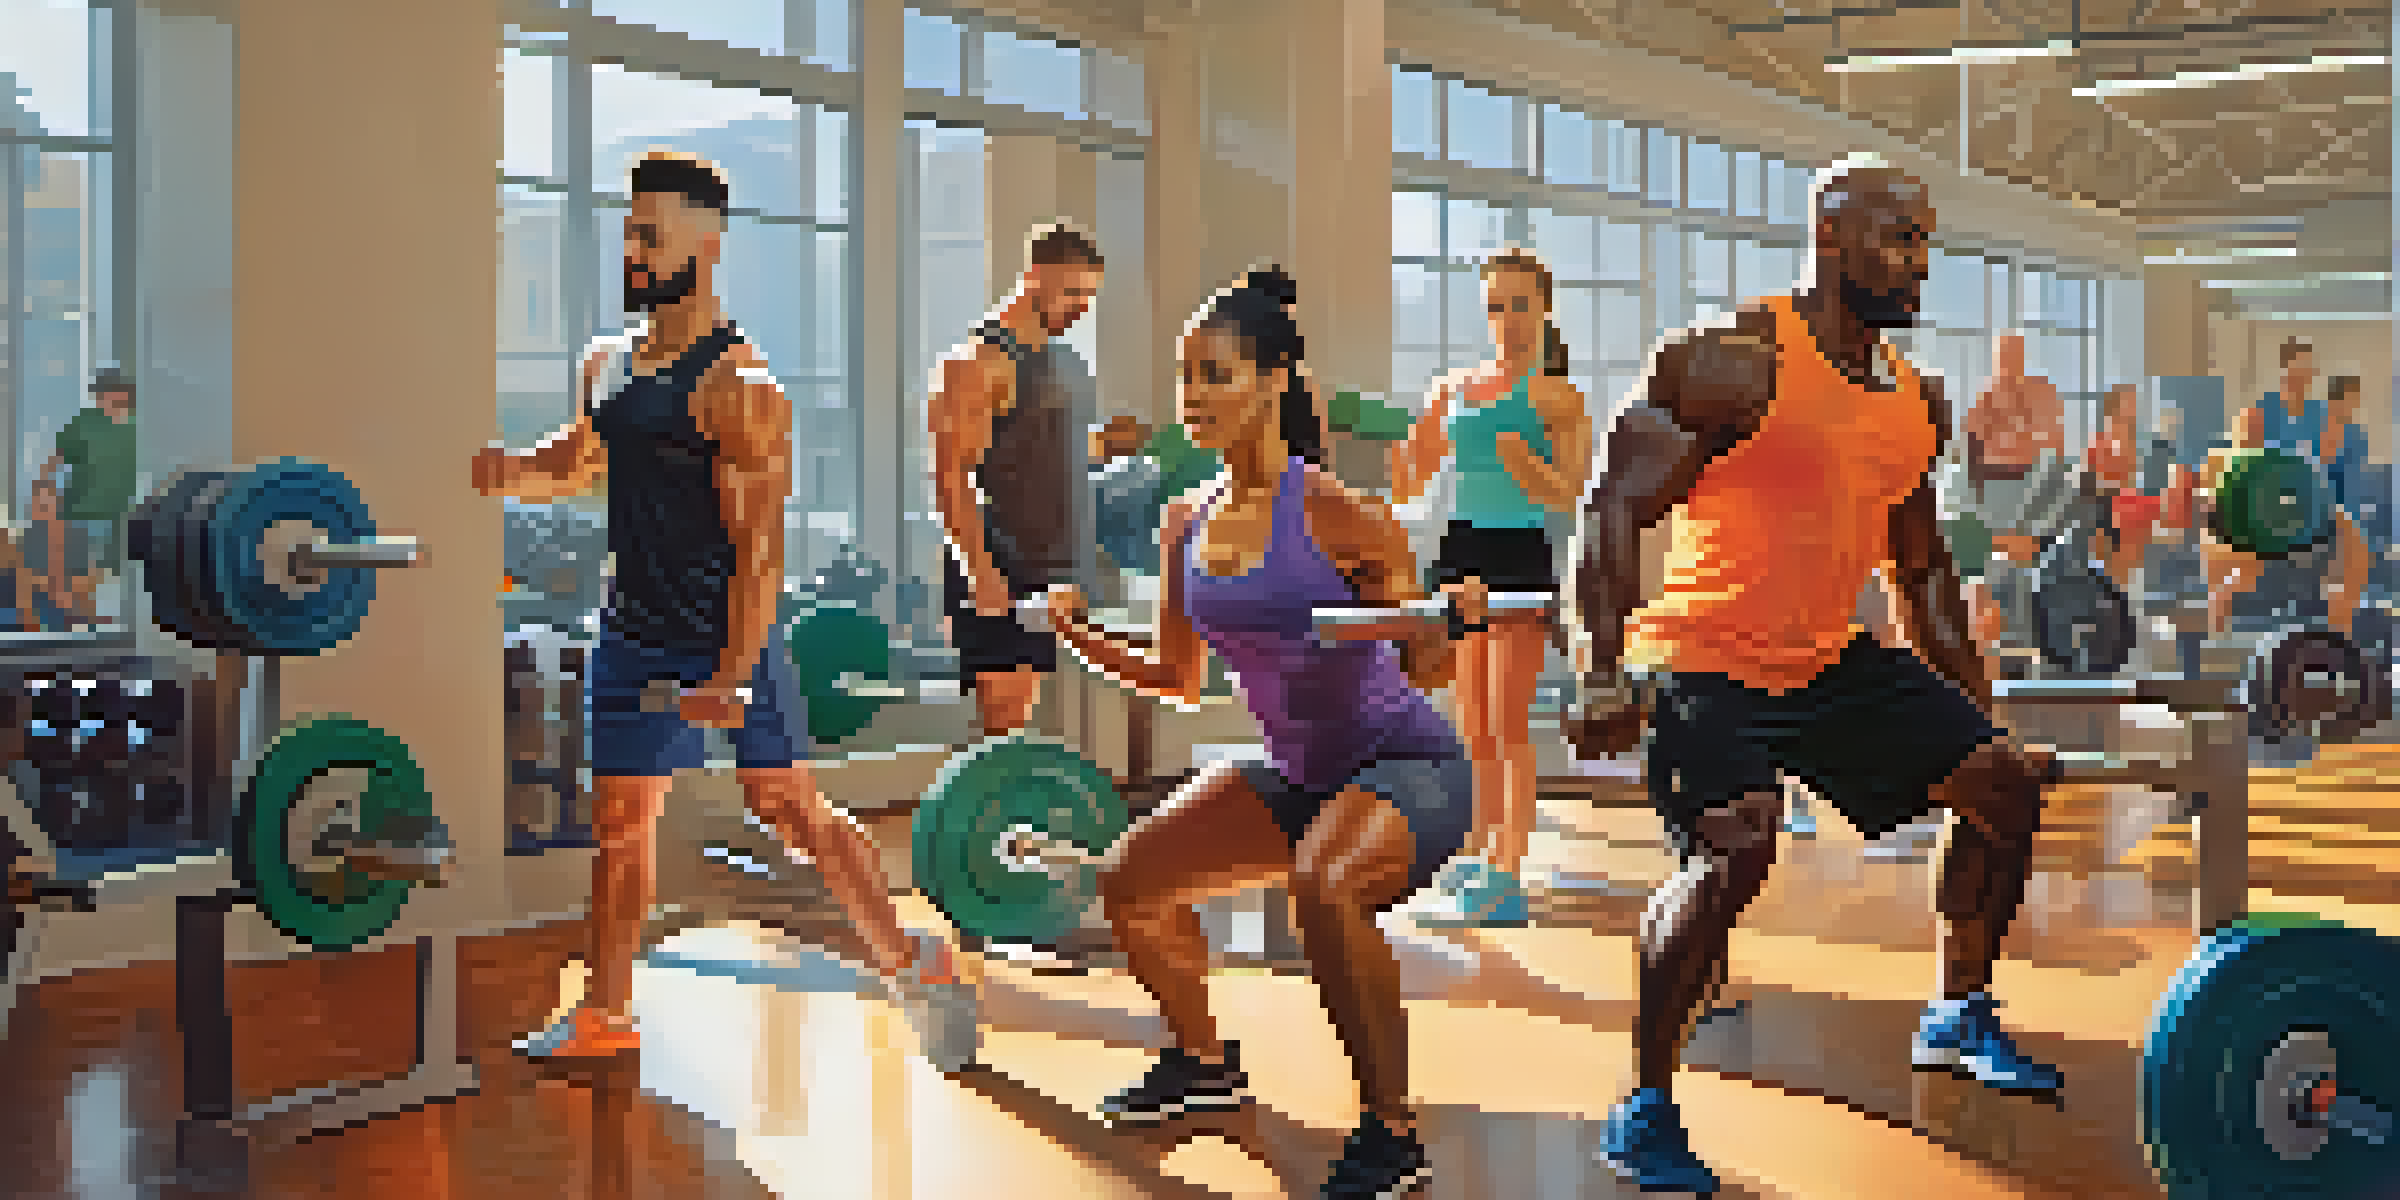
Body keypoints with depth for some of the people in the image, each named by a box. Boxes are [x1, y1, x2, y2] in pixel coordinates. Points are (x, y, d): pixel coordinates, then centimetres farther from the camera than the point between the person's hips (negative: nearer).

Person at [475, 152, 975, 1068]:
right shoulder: (611, 367, 8)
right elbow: (578, 465, 24)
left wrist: (733, 674, -24)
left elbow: (760, 543, -20)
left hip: (725, 635, -7)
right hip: (634, 637, 7)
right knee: (618, 820, 11)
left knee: (789, 809, 0)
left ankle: (913, 965, 16)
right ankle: (605, 1014, 24)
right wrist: (498, 472, 3)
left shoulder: (737, 384, -17)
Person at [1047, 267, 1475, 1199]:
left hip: (1409, 764, -8)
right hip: (1294, 774, 8)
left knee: (1321, 886, -36)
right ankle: (1206, 1064, 31)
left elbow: (1424, 671, -14)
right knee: (1131, 881, 4)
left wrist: (1448, 624, -35)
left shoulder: (1331, 509, -19)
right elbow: (1179, 680, 12)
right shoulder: (1186, 525, 1)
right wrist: (1083, 638, 2)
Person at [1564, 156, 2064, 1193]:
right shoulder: (1734, 361, -14)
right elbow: (1614, 509, -19)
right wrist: (1604, 680, -28)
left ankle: (1958, 1018, 31)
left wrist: (1978, 710, 21)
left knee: (2003, 786, 10)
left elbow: (1921, 570, 21)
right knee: (1737, 848, -29)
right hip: (1704, 664, -8)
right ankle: (1643, 1111, -14)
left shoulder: (1919, 402, 10)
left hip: (1834, 660, 8)